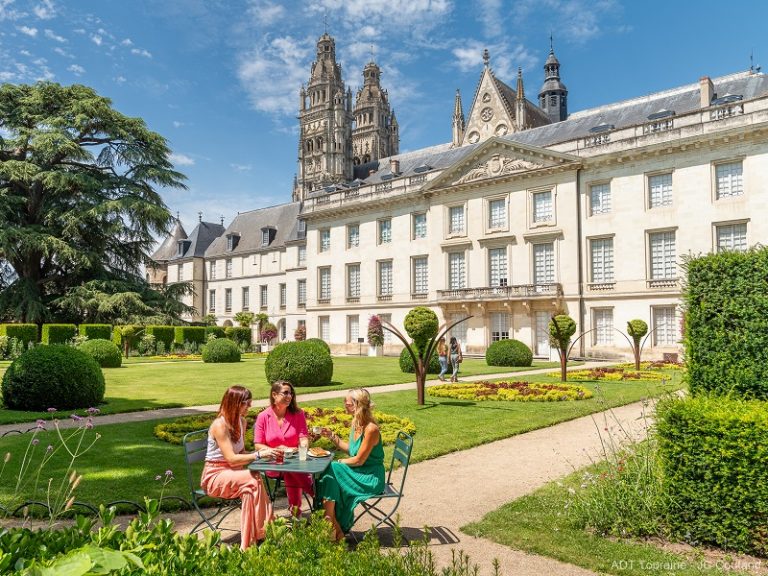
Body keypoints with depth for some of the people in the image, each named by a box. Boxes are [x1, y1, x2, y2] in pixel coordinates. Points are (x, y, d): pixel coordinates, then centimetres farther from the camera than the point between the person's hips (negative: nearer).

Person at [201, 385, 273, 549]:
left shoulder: (241, 421, 7)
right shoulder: (220, 425, -19)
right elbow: (232, 459, -24)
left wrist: (263, 453, -6)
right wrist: (259, 454, -28)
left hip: (232, 474, 7)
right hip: (214, 476, -6)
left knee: (250, 487, -28)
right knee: (253, 478, -32)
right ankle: (261, 534, -28)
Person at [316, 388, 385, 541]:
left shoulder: (371, 429, -23)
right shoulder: (356, 423, 4)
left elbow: (359, 460, -19)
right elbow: (350, 449, 16)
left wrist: (339, 462, -6)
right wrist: (331, 436, 9)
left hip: (371, 479, -8)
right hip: (359, 472, 8)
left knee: (332, 470, -17)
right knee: (328, 471, -10)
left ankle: (332, 526, -4)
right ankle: (335, 527, -5)